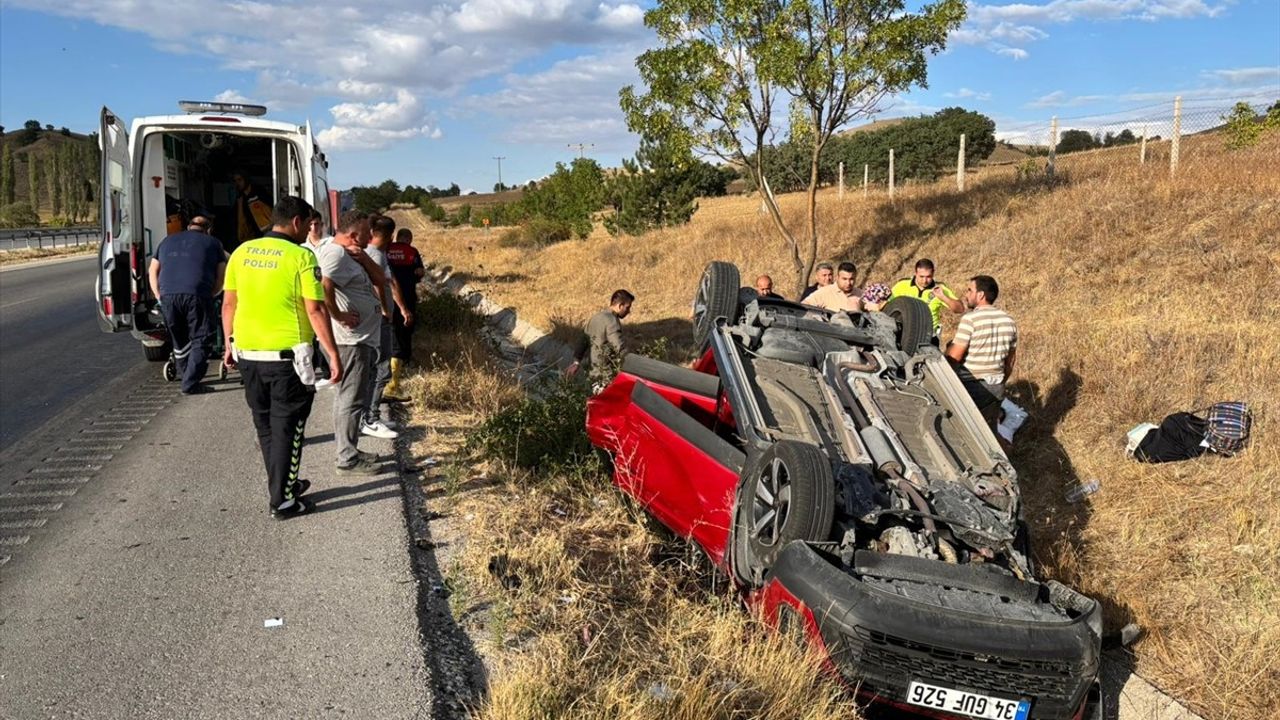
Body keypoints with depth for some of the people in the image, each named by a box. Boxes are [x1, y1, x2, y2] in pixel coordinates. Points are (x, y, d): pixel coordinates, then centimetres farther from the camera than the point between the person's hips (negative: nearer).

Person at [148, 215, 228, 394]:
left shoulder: (168, 241, 27)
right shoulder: (212, 243, 17)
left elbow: (152, 271, 23)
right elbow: (221, 277, 9)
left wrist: (159, 296, 21)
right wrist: (210, 295, 17)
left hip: (168, 295, 4)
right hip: (196, 295, -4)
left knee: (179, 340, 19)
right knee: (202, 340, 3)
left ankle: (185, 377, 30)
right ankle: (190, 384, -2)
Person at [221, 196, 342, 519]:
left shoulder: (242, 252, 6)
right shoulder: (301, 257, -11)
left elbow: (228, 304, 10)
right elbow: (315, 311, -14)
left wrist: (229, 343, 20)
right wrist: (333, 355, -10)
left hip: (247, 353, 6)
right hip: (286, 355, -6)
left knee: (265, 424, 18)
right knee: (286, 427, 4)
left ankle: (283, 484, 31)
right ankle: (283, 501, 8)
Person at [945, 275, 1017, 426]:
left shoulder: (970, 319, -15)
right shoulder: (1008, 321, 7)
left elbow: (954, 357, -18)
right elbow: (1010, 360, 14)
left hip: (970, 387, -6)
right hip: (995, 388, 6)